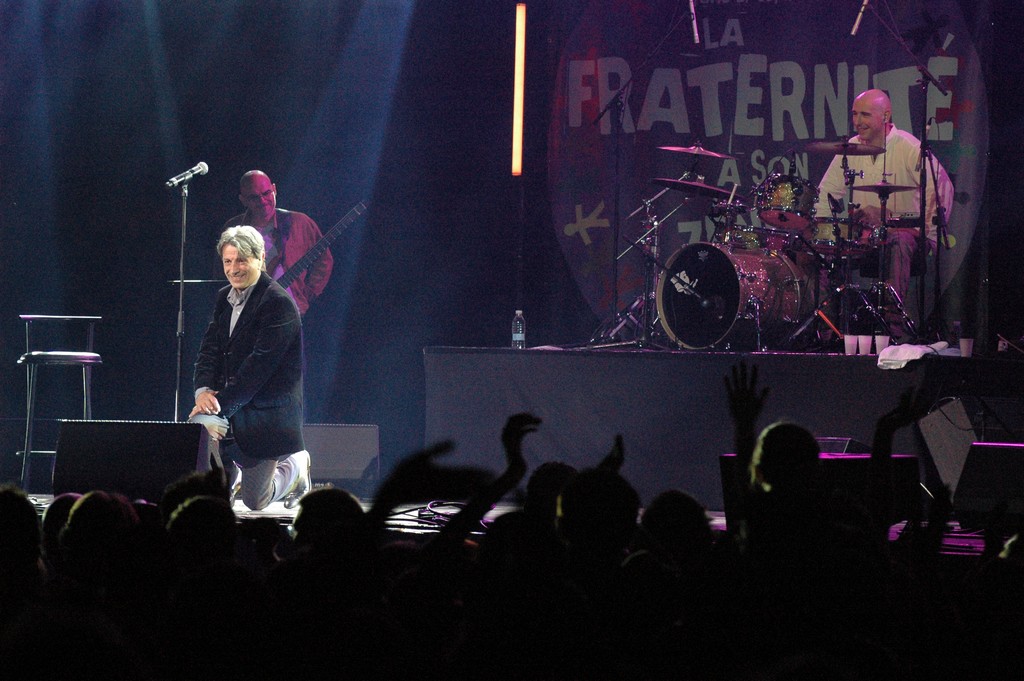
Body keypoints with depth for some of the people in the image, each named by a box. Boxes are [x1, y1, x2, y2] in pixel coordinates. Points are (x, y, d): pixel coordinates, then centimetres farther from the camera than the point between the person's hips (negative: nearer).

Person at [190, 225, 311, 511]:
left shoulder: (278, 303, -15)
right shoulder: (225, 297, 11)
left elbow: (260, 364, -20)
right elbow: (209, 348, 8)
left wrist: (221, 404, -23)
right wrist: (203, 390, -12)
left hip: (266, 414, -7)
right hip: (229, 411, 7)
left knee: (255, 502, -5)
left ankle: (295, 466, 29)